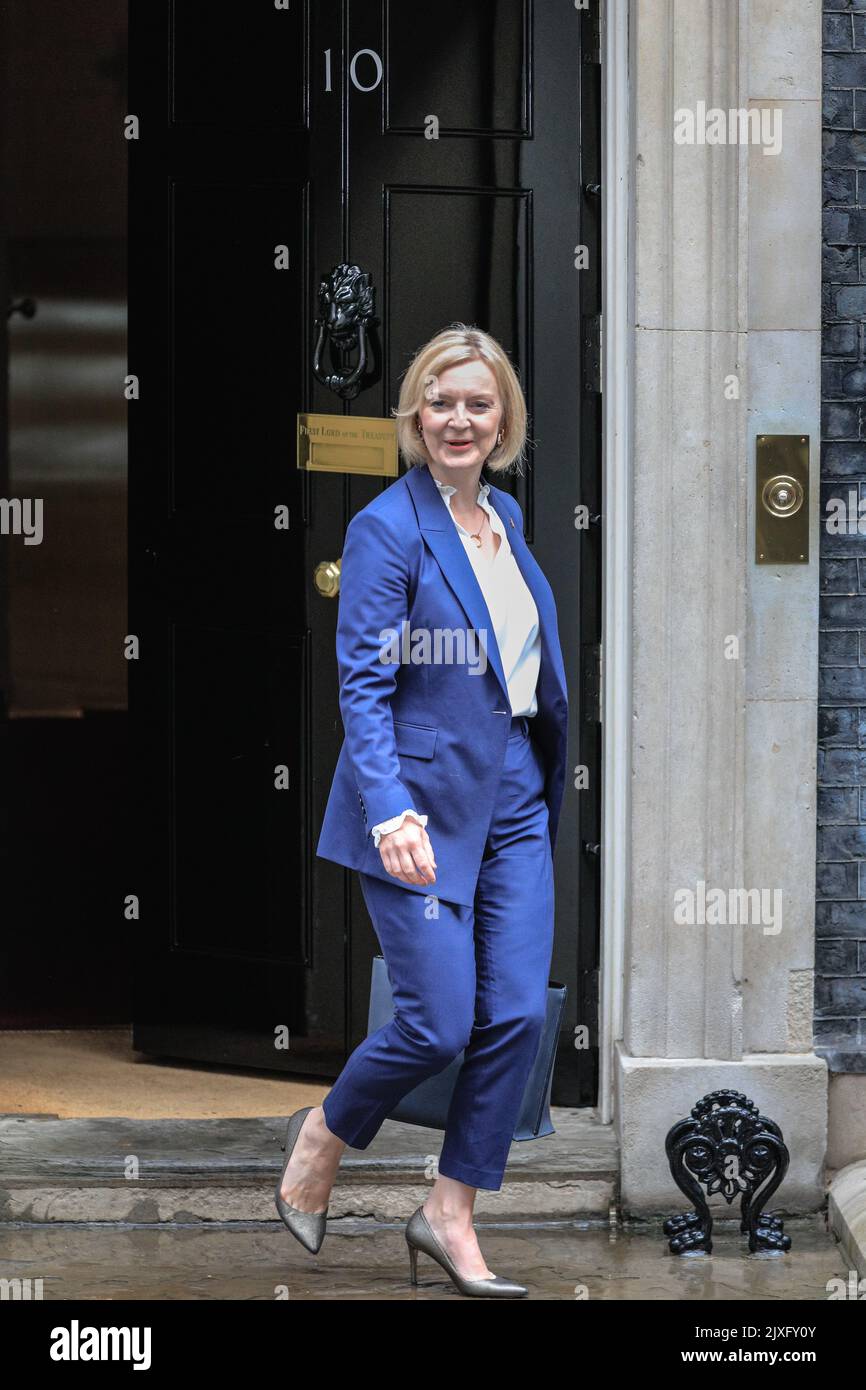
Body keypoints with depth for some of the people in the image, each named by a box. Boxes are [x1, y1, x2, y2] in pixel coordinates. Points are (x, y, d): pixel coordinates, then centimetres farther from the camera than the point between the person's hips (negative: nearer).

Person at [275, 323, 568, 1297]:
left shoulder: (505, 517, 10)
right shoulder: (388, 530, -12)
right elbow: (362, 686, -16)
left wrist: (548, 781, 17)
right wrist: (390, 812, -27)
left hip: (515, 801, 7)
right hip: (424, 804, -7)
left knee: (517, 1014, 0)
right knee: (437, 1025, -7)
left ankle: (451, 1214, 10)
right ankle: (322, 1136, 21)